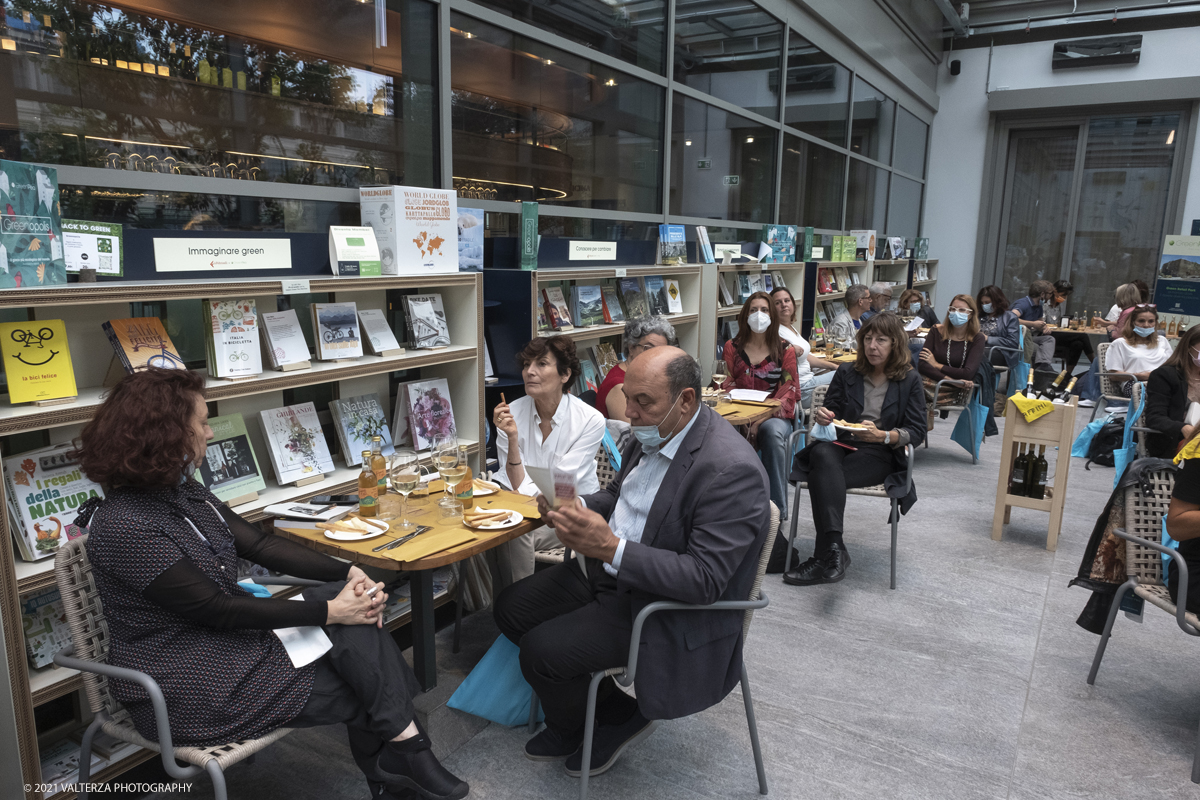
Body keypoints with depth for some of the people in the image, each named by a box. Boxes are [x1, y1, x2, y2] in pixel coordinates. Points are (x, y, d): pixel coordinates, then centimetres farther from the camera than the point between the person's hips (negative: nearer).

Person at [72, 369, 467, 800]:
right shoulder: (123, 526, -24)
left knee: (359, 615, -12)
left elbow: (258, 543, 3)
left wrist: (348, 572, -9)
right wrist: (328, 611, -21)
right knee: (357, 691, -11)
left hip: (231, 634, 8)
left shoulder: (181, 490, 4)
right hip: (188, 688, -8)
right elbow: (215, 609, -23)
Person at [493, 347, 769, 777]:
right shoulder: (654, 432, -1)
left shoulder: (731, 470, -27)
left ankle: (617, 715, 15)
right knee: (511, 608, 6)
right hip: (607, 570, 9)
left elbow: (705, 579, -29)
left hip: (668, 606, -9)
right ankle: (576, 712, 22)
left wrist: (611, 548, -34)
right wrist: (579, 507, -8)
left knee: (540, 650, -16)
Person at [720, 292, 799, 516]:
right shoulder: (732, 347, 11)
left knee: (772, 432, -37)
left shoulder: (784, 350, 6)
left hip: (774, 415, -1)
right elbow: (727, 385, 5)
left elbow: (790, 391, -1)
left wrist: (761, 419, -18)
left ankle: (777, 508, -29)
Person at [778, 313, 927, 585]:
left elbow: (917, 431, 3)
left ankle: (825, 556, -35)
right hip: (840, 444, 2)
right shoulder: (847, 373, 16)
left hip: (879, 454, -2)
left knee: (822, 477, -34)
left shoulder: (909, 380, 9)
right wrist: (822, 416, -6)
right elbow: (831, 410, 20)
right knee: (822, 455, -38)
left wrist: (882, 436, -17)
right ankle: (834, 549, -47)